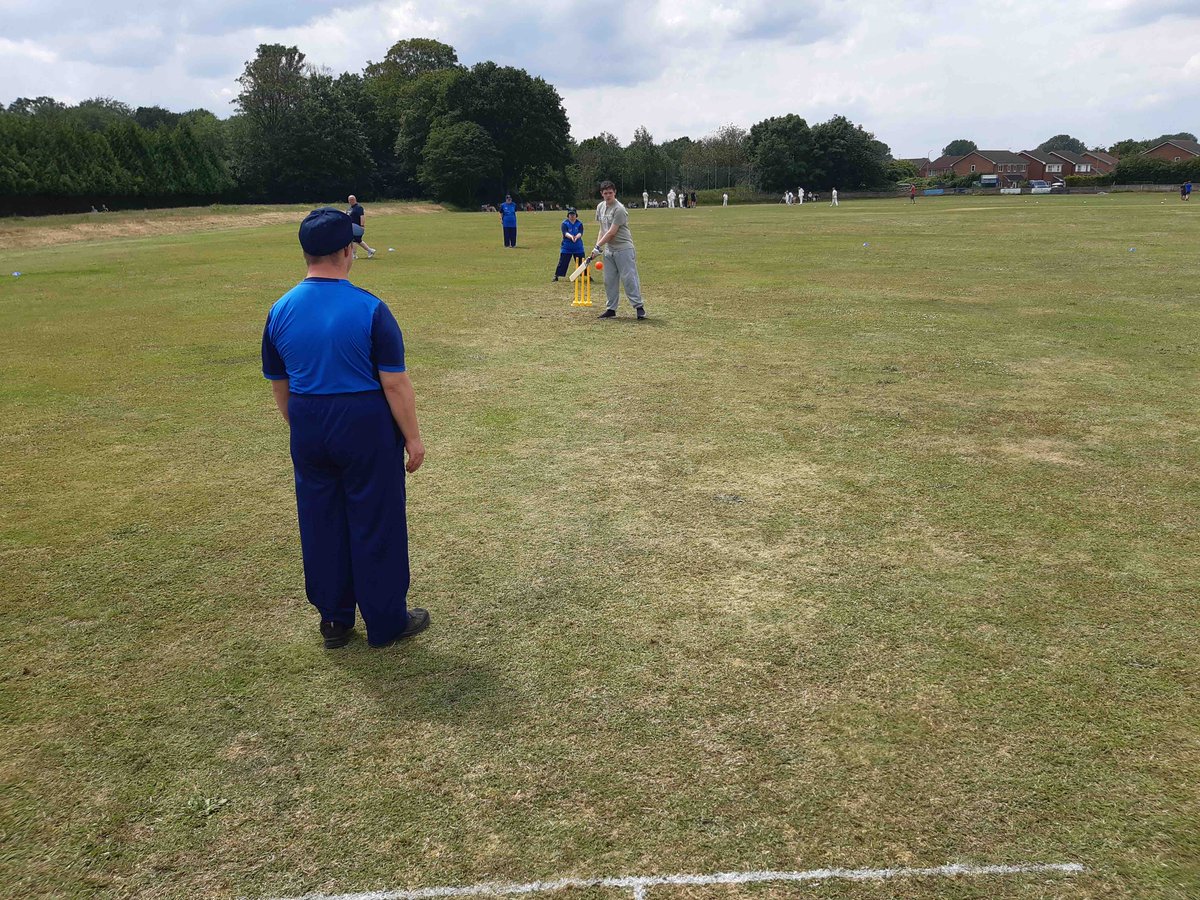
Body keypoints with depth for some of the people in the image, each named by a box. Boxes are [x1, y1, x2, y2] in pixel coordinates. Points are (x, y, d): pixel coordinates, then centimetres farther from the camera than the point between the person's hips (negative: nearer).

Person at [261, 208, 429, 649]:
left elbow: (279, 385, 10)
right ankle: (386, 623, 22)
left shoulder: (280, 311, 1)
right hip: (366, 429, -5)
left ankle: (334, 621, 30)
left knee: (320, 525, 16)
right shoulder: (369, 309, -15)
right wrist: (412, 437, -5)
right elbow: (394, 383, -14)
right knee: (375, 527, 8)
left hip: (308, 429, 5)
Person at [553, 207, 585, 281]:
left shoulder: (579, 223, 1)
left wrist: (576, 237, -37)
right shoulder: (564, 223, -4)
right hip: (566, 247, -1)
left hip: (578, 247, 1)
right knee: (562, 263, 1)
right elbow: (565, 233, -19)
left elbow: (580, 233, -14)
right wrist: (571, 237, -40)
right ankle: (556, 276, 11)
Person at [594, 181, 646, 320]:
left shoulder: (619, 209, -16)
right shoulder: (600, 207, 11)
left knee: (629, 278, -9)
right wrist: (598, 244, 6)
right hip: (608, 249, 8)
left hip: (623, 248, -8)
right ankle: (611, 309, 14)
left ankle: (639, 306, -4)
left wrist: (598, 246, -15)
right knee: (609, 281, 8)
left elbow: (612, 232, -18)